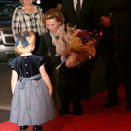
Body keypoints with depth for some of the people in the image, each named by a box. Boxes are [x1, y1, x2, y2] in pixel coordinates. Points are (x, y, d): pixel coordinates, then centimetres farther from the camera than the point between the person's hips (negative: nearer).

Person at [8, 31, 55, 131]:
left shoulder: (16, 62, -12)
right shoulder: (38, 60, -18)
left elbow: (14, 79, -6)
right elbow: (44, 75, -10)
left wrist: (13, 92, 8)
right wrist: (50, 87, 4)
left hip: (22, 88, 2)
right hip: (37, 87, -2)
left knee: (22, 105, 19)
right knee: (37, 105, 16)